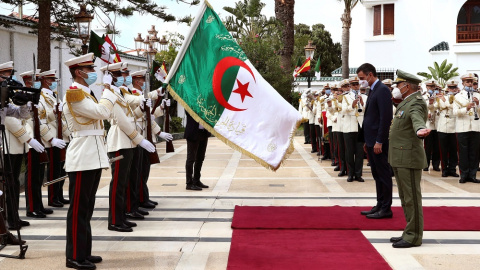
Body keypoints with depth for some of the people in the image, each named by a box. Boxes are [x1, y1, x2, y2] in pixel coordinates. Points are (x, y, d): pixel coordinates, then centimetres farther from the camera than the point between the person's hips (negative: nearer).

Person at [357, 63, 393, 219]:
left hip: (379, 141, -10)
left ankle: (386, 209, 3)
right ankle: (380, 205, 20)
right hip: (372, 141, 10)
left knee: (383, 175, -3)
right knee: (377, 175, 13)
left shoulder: (382, 90, -14)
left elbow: (385, 117, -20)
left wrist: (379, 141, -21)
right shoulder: (373, 90, 17)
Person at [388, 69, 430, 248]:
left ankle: (413, 237, 0)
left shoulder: (416, 103, -16)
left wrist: (420, 130, -57)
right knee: (405, 198, 16)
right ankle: (409, 233, 24)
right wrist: (397, 101, 50)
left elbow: (417, 119, -38)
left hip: (409, 158, -11)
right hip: (399, 158, 11)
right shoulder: (406, 102, 15)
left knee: (411, 198, -5)